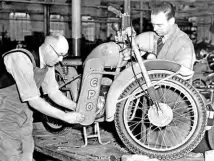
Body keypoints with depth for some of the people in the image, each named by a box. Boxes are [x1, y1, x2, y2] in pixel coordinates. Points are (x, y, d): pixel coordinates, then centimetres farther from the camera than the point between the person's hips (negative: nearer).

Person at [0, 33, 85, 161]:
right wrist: (65, 116, -26)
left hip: (23, 110, 8)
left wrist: (77, 107, -6)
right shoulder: (21, 59, -30)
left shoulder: (48, 63, -5)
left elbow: (53, 92, 6)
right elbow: (34, 101, -30)